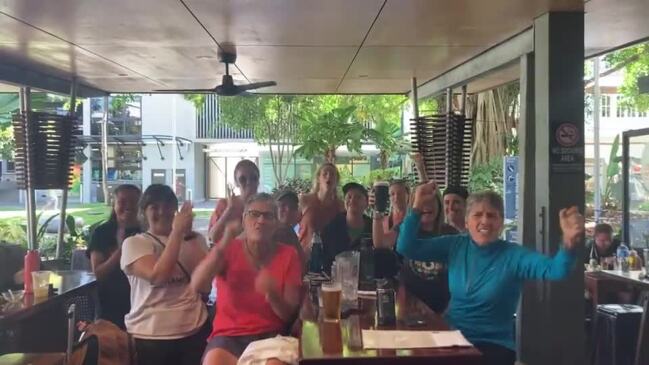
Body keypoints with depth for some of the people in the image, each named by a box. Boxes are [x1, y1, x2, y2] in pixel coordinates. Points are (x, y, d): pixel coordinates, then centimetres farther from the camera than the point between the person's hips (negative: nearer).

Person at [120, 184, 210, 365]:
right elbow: (157, 277, -17)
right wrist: (177, 231, -13)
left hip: (194, 332, 2)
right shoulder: (134, 243, 1)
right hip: (149, 337, -2)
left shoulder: (194, 239, 9)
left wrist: (189, 236, -7)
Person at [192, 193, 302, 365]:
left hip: (270, 336, 0)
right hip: (228, 336, 0)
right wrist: (222, 245, -29)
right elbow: (196, 284, -16)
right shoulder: (229, 249, 1)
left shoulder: (288, 255, 2)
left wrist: (272, 295, -23)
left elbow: (289, 314, -1)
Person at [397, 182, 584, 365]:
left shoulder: (514, 255, -9)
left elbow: (555, 270, -25)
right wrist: (417, 207, -16)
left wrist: (569, 244, -46)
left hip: (493, 345, -3)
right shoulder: (455, 246, 1)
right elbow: (406, 248, -4)